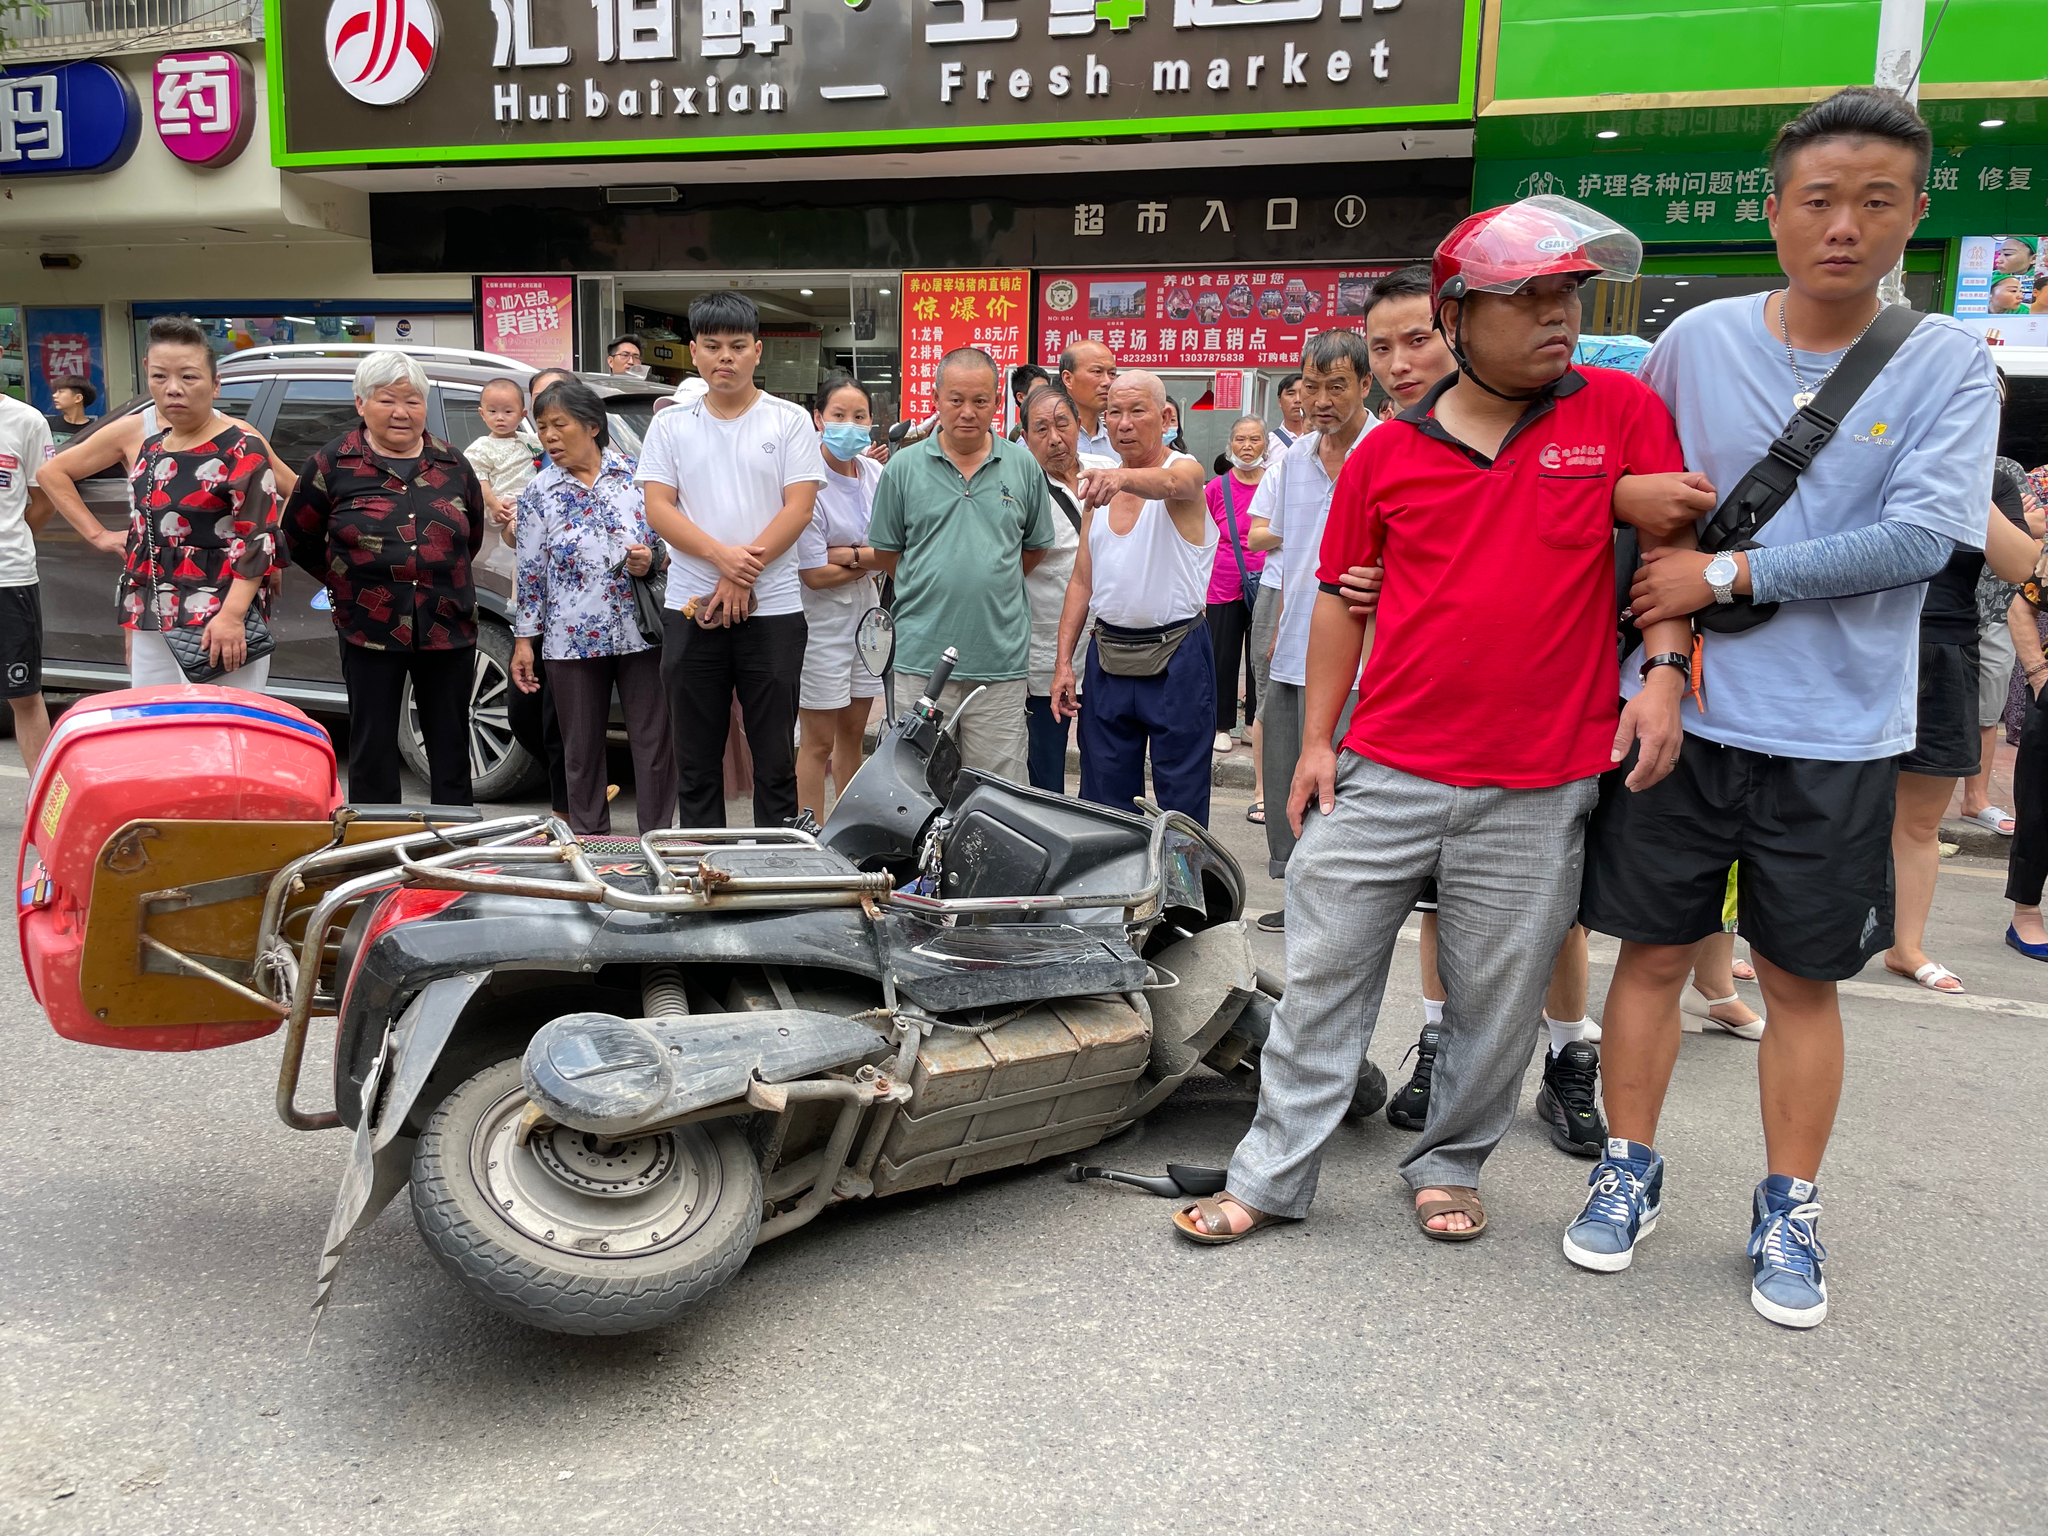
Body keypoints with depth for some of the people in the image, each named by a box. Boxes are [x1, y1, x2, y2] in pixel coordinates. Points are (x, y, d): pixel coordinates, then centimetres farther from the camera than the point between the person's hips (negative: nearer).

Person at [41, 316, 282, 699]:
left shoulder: (242, 447, -8)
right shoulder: (135, 433, 7)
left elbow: (259, 541, -12)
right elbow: (52, 472, 21)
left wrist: (232, 615, -22)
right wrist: (97, 534, 11)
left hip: (221, 625, -6)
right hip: (149, 624, 6)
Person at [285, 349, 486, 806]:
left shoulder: (453, 465, 8)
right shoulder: (333, 464, 1)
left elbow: (473, 535, 22)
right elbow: (297, 539, 10)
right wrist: (346, 583, 8)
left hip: (448, 630, 2)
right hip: (369, 630, -2)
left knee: (451, 746, 9)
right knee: (372, 749, 4)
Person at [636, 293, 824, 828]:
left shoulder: (789, 421, 3)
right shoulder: (670, 425, 9)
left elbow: (799, 507, -5)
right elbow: (658, 507, 0)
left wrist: (742, 578, -13)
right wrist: (723, 556, -16)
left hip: (773, 608, -2)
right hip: (692, 609, 2)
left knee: (776, 758, 3)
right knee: (696, 759, 8)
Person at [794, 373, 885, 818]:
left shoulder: (875, 473, 3)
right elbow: (814, 575, -17)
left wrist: (846, 555, -19)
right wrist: (870, 559, -6)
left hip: (865, 615, 6)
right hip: (821, 620, -6)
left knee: (853, 735, 14)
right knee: (819, 742, 0)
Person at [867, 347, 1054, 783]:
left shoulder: (1023, 466, 7)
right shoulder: (903, 467, 4)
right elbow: (885, 552, 10)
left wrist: (993, 585, 10)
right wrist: (934, 588, 7)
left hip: (1001, 660, 1)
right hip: (922, 656, 0)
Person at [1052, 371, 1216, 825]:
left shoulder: (1186, 471, -6)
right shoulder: (1098, 485, 11)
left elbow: (1168, 484, -33)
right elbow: (1082, 578, 13)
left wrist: (1121, 478, -54)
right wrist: (1063, 661, 7)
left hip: (1176, 657, -5)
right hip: (1108, 655, 5)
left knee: (1182, 801, 0)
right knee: (1103, 798, 9)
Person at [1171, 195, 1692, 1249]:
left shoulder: (1620, 411, 2)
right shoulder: (1387, 452, 3)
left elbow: (1667, 545, 6)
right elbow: (1341, 596, 9)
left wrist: (1664, 671, -7)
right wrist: (1316, 742, 7)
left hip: (1537, 787, 0)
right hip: (1384, 772, 1)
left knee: (1495, 997, 11)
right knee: (1324, 974, 7)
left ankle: (1448, 1166, 33)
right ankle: (1271, 1174, 20)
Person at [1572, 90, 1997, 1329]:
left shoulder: (1949, 364, -2)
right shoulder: (1697, 341, 1)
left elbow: (1921, 538, -14)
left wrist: (1724, 574, -15)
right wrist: (1652, 668, 4)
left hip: (1839, 737, 0)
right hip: (1685, 714, 1)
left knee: (1803, 977, 10)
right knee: (1654, 950, 8)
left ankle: (1789, 1213, 25)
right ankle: (1630, 1173, 25)